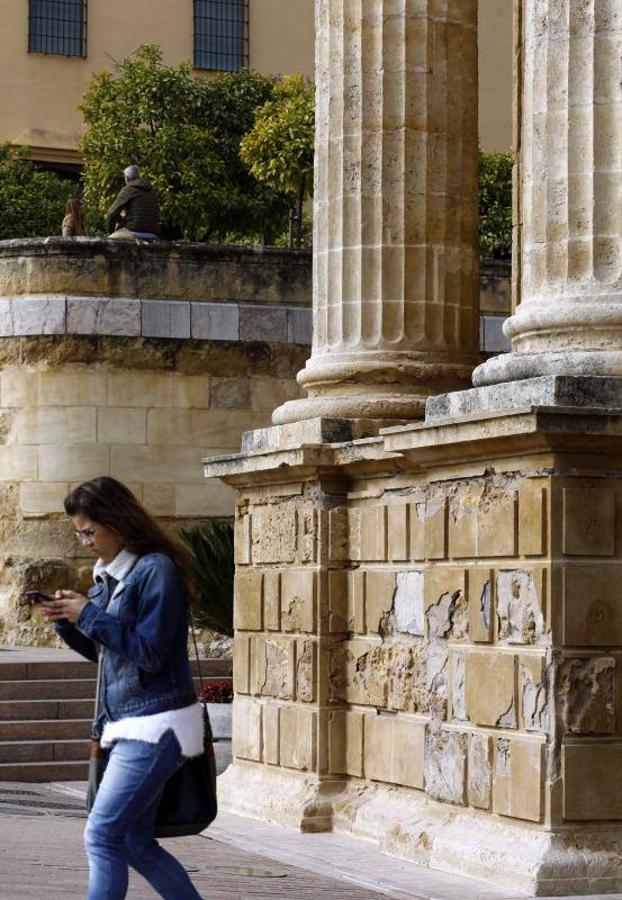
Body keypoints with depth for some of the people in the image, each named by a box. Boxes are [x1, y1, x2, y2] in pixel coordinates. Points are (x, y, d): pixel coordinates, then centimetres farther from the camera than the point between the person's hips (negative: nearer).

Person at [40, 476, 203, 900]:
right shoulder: (109, 575, 14)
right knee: (137, 844, 10)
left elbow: (149, 652, -18)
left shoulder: (157, 569, -12)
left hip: (157, 725, -9)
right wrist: (67, 622, 4)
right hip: (129, 724, 9)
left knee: (103, 835, -11)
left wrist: (89, 614, -14)